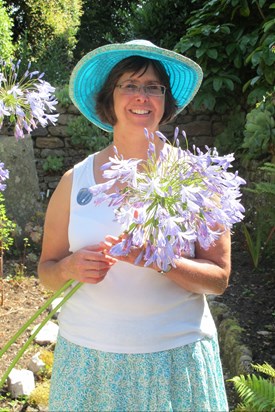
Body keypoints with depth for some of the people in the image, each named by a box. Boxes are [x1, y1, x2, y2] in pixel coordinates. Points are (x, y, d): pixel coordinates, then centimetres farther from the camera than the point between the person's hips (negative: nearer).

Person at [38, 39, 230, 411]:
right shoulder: (75, 180, -1)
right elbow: (46, 270, 5)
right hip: (88, 355, 2)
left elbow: (219, 278, -7)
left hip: (176, 357, -1)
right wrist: (72, 267, -16)